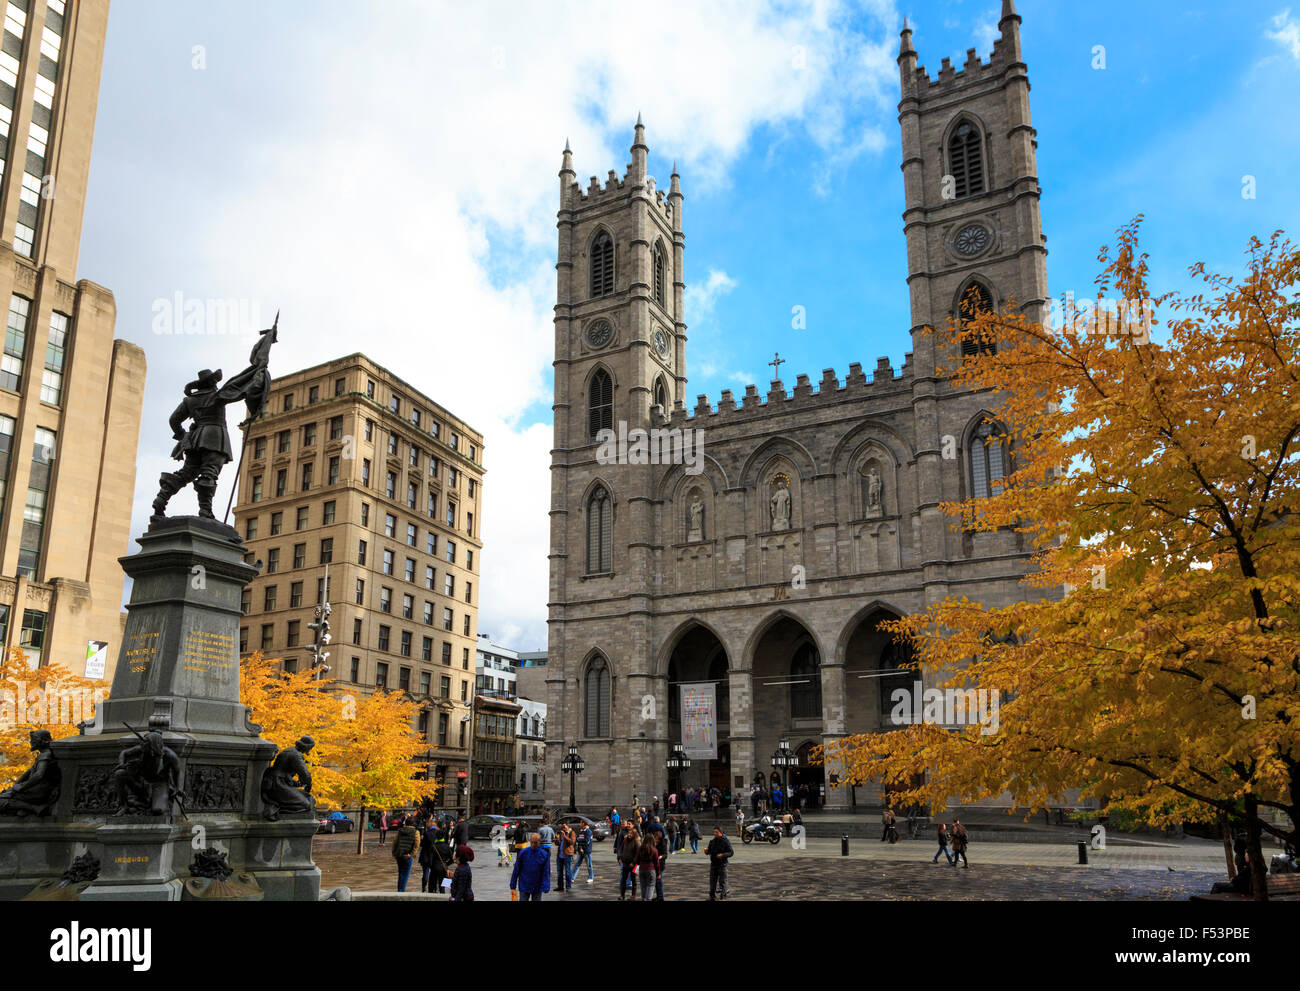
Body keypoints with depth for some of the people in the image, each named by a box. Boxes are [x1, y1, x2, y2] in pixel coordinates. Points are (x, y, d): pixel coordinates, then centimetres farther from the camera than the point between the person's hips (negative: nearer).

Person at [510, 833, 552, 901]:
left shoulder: (544, 855, -7)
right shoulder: (523, 853, -8)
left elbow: (546, 873, -6)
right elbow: (516, 870, -2)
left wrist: (545, 887, -16)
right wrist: (513, 886, 0)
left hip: (537, 888, 0)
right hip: (524, 887, 0)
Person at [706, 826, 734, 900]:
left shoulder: (726, 841, -9)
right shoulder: (712, 841, 6)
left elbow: (731, 852, -9)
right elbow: (709, 851, 9)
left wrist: (722, 855, -24)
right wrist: (706, 850, -15)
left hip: (722, 864, -5)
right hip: (713, 864, 5)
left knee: (722, 881, -1)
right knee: (712, 880, 8)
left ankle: (723, 897, 6)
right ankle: (712, 896, 18)